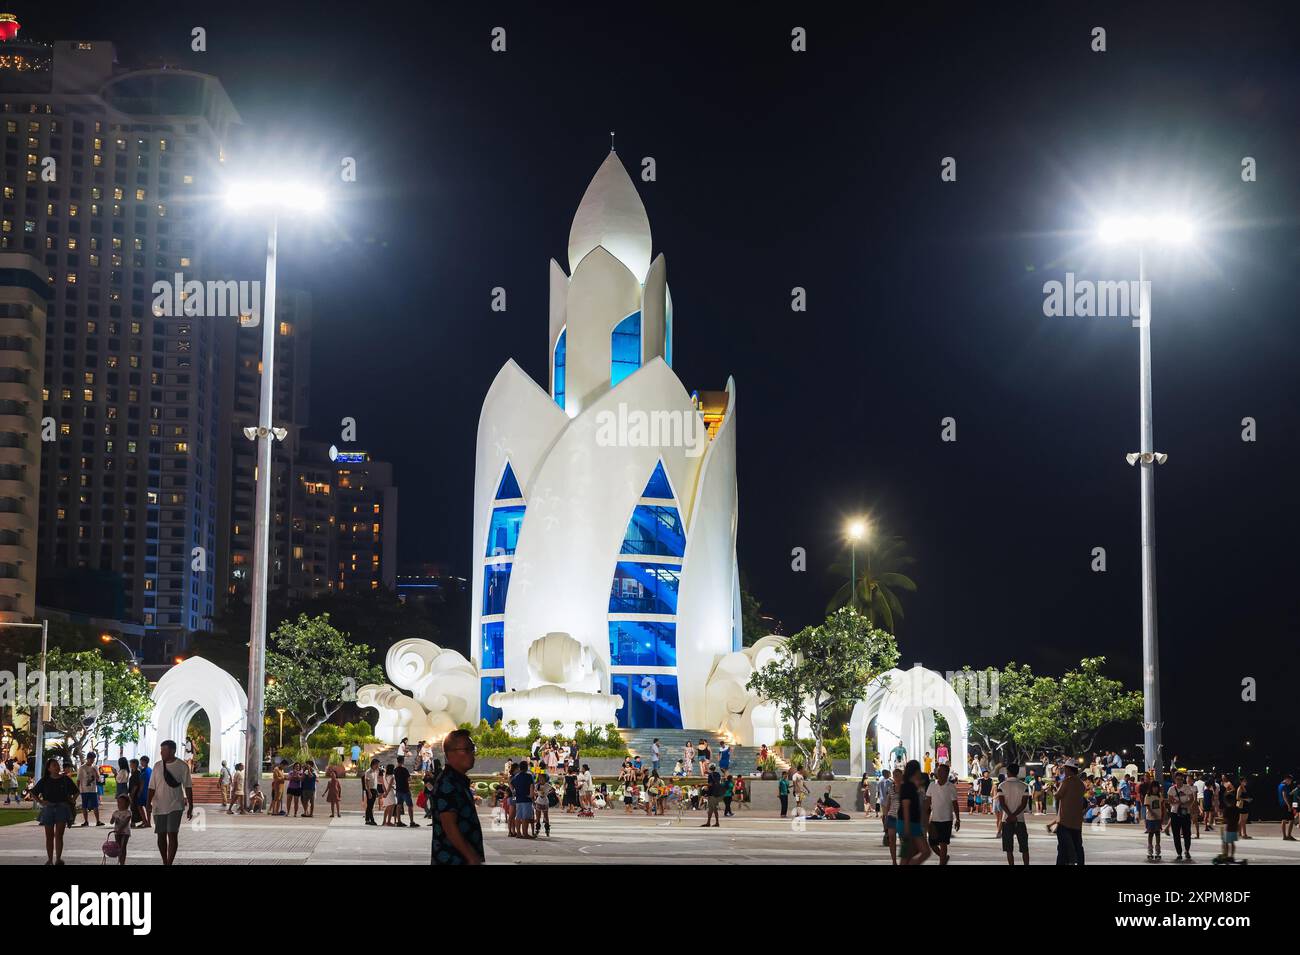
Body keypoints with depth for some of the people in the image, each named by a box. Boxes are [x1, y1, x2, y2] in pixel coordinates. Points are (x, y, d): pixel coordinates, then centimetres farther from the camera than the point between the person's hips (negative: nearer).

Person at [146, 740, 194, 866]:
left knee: (172, 834, -12)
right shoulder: (158, 766, 4)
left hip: (175, 807, -3)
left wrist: (190, 807, -2)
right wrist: (148, 802, -7)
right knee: (161, 836, 8)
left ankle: (169, 863, -12)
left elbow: (188, 787, 0)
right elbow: (152, 787, 6)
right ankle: (165, 862, 22)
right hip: (159, 807, 3)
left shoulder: (182, 766, -3)